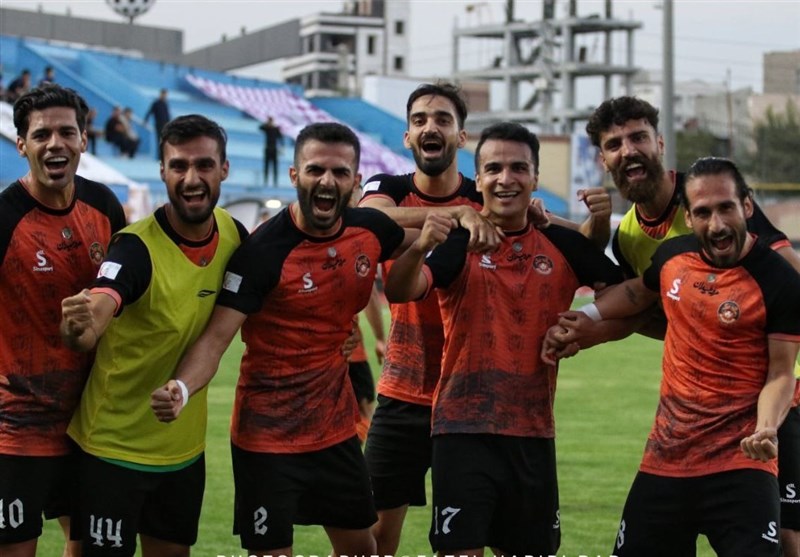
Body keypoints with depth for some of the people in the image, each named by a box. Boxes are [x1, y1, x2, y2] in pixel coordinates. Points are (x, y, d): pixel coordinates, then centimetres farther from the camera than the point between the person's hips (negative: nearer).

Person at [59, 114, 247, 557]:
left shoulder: (234, 234, -4)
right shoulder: (137, 247, -22)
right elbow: (88, 325, -39)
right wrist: (78, 326, -61)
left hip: (185, 447, 6)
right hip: (115, 448, -6)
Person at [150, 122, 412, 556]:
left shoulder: (371, 230, -3)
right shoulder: (264, 249, -20)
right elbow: (216, 336, -24)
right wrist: (181, 389, -42)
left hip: (337, 428, 6)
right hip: (268, 438, -6)